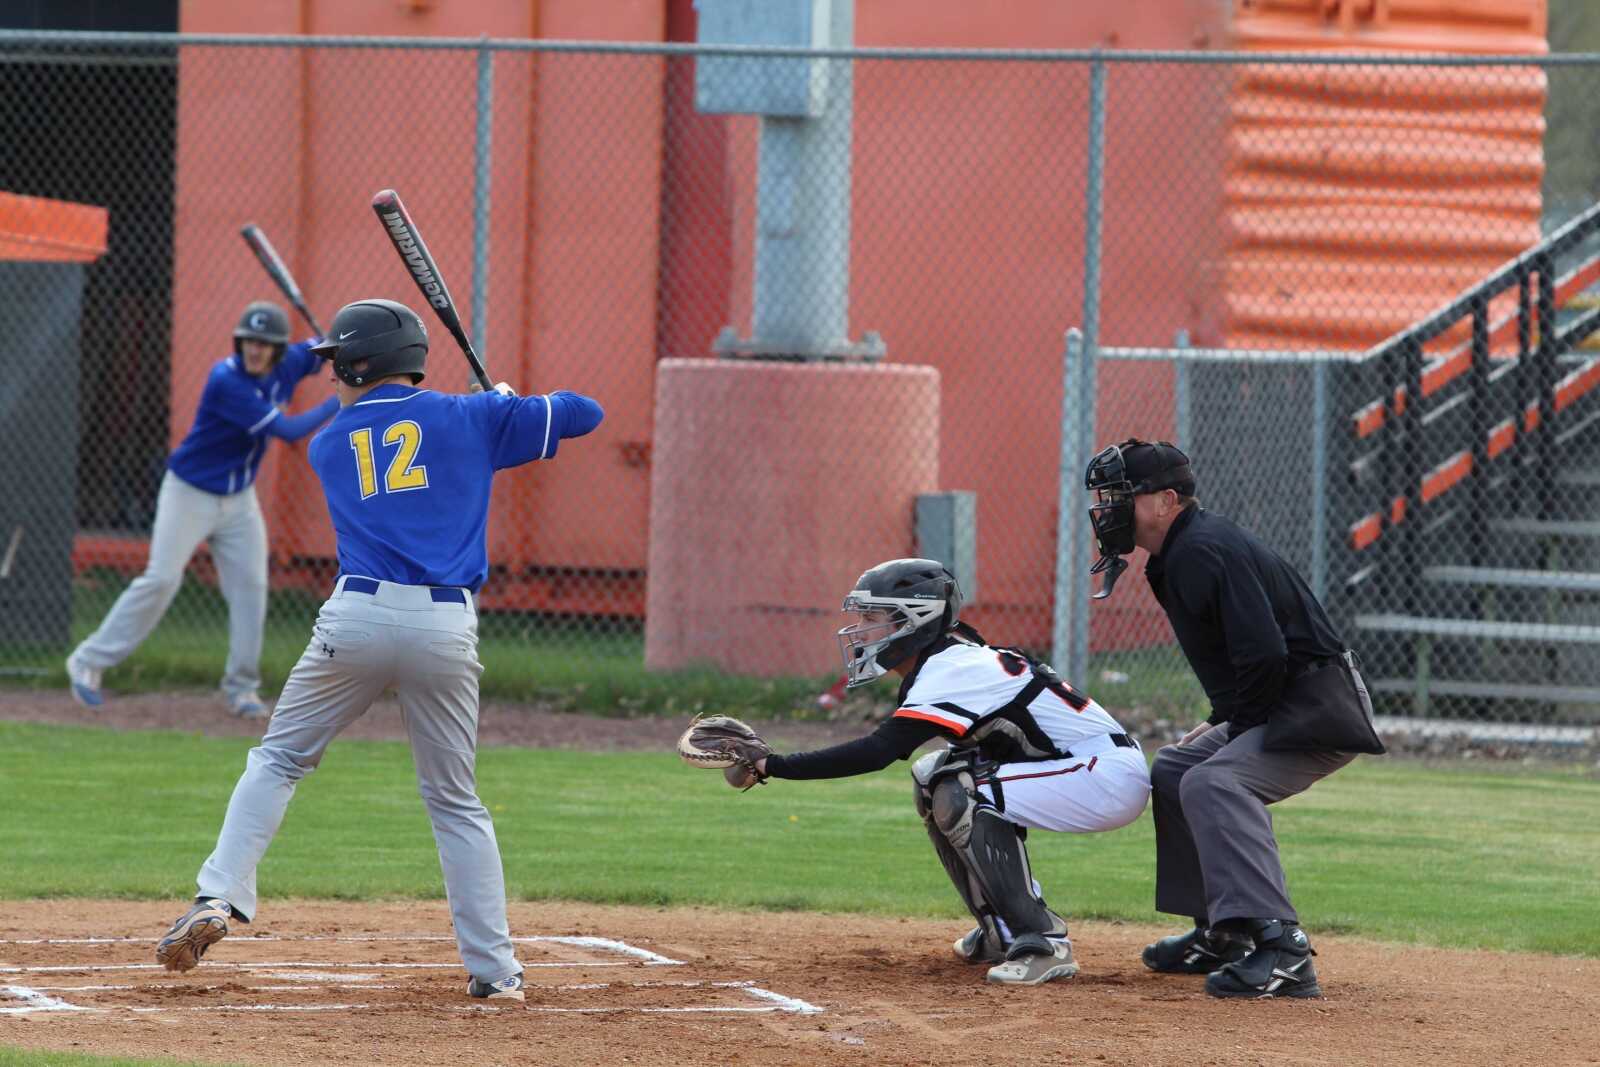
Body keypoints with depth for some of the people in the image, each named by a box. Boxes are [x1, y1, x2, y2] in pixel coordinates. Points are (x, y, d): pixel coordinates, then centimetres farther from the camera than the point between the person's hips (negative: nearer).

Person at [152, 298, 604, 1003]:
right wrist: (507, 405, 35)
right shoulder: (471, 419, 11)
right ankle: (494, 968, 7)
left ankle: (219, 898, -4)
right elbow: (584, 414, 15)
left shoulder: (328, 445, 15)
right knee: (456, 800, 11)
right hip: (447, 627, 0)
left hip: (358, 617, 0)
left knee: (279, 759, 14)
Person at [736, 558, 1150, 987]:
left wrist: (771, 765, -30)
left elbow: (877, 751, -31)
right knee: (935, 778, 12)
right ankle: (1003, 933, 14)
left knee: (960, 795, -23)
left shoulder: (953, 673, -21)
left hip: (1109, 775, -10)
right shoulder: (949, 662, 9)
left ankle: (1044, 945, -22)